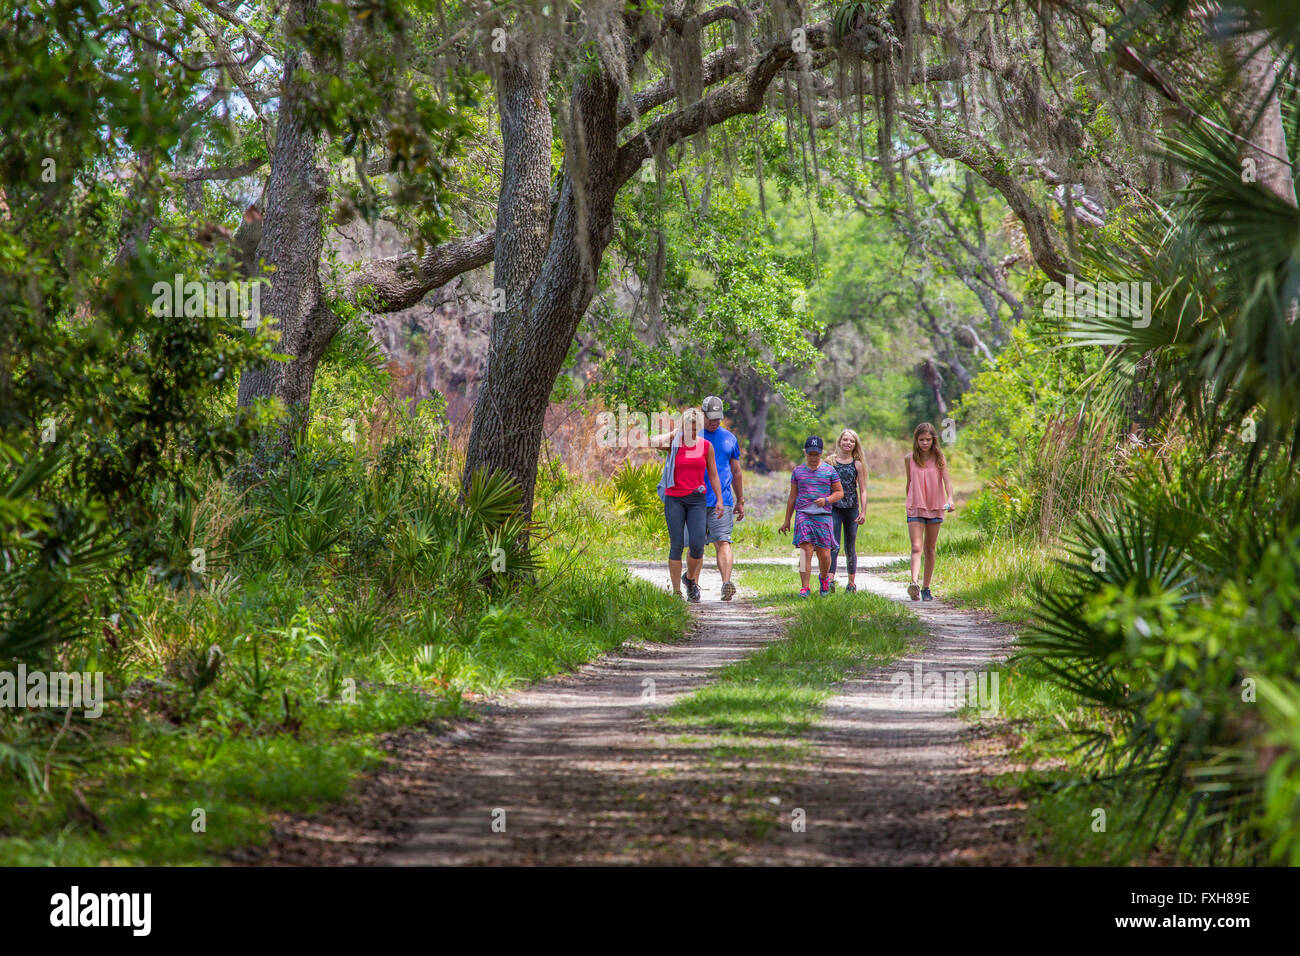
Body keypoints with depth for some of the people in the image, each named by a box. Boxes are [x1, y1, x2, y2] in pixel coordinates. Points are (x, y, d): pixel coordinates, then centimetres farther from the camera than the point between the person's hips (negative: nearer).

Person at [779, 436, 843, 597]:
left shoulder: (829, 471, 8)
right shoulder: (798, 471, 11)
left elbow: (839, 492, 11)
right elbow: (792, 497, 17)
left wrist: (826, 500, -9)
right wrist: (787, 521, 16)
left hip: (823, 515, 0)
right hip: (803, 514, 0)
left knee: (824, 554, -1)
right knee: (806, 550, -14)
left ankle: (824, 577, 30)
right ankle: (804, 588, -14)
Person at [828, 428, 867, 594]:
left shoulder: (857, 465, 4)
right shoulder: (830, 462, 5)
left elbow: (863, 490, 4)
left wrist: (863, 512, -5)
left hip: (851, 509, 1)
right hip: (834, 508, -1)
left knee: (850, 548, 9)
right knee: (833, 546, -14)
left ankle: (851, 583, 18)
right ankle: (830, 580, -24)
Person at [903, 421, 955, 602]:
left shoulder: (939, 458, -1)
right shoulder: (909, 459, 1)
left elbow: (947, 481, -12)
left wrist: (949, 499, -29)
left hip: (935, 508, 1)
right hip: (915, 509, -1)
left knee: (930, 549, 9)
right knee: (916, 547, -15)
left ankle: (926, 588, 17)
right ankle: (914, 583, -32)